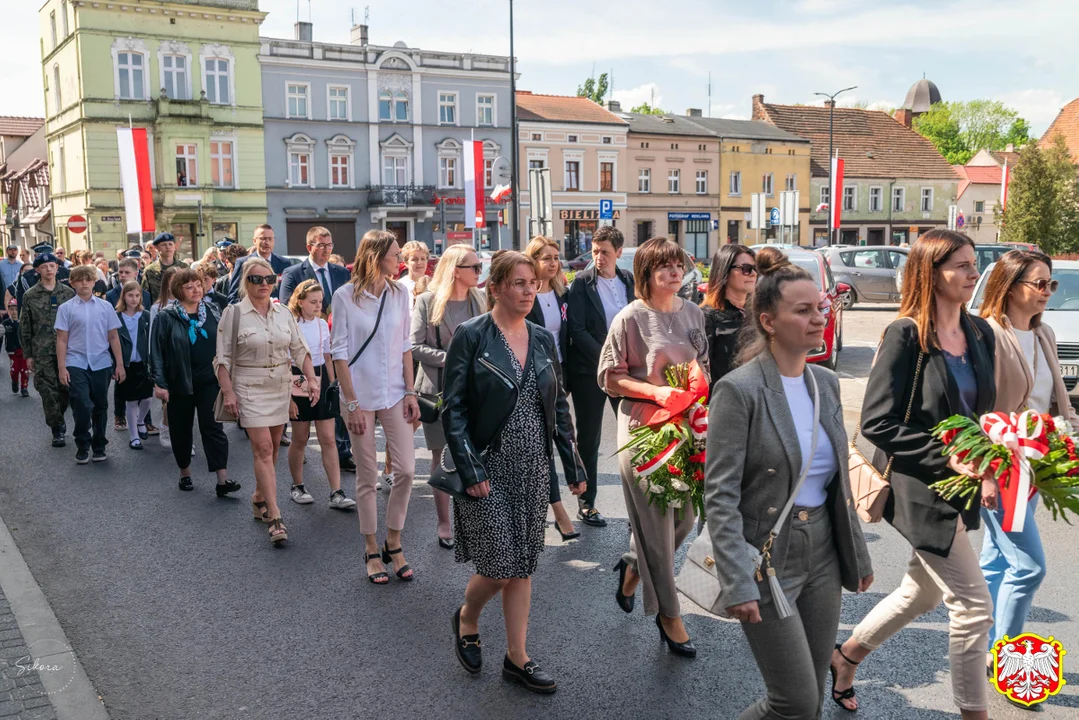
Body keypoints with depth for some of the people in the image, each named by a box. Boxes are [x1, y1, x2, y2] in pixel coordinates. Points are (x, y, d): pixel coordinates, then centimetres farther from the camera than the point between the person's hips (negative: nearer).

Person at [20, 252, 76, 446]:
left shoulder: (68, 292, 4)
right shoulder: (30, 296, 2)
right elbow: (24, 327, 4)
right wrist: (27, 355, 2)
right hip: (42, 352, -1)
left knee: (65, 389, 6)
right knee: (49, 392, -2)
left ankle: (57, 419, 30)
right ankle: (57, 430, 8)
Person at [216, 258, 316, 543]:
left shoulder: (284, 313, 6)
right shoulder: (233, 313, -5)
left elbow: (299, 349, 8)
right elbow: (224, 358, -6)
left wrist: (312, 378, -4)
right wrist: (228, 391, -12)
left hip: (281, 388, 5)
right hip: (250, 388, -5)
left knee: (271, 448, 11)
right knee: (263, 448, -11)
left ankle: (259, 498, 31)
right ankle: (274, 517, -12)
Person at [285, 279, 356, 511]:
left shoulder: (322, 324, 6)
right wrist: (288, 398, -12)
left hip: (321, 380, 4)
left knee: (328, 439, -1)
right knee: (300, 440, 8)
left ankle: (336, 493, -2)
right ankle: (297, 486, 27)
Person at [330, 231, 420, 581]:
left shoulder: (399, 293, 4)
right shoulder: (346, 296, -7)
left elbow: (405, 346, 9)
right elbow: (340, 353, -6)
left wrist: (411, 392, 3)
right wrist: (352, 404, -9)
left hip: (394, 394, 3)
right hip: (360, 396, -3)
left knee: (406, 469, -2)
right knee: (367, 476, 6)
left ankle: (393, 544, 17)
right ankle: (372, 551, 20)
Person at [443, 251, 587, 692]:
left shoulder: (542, 340, 8)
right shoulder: (471, 336, -9)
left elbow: (558, 406, 11)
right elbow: (454, 409, -11)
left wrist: (574, 465, 8)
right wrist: (470, 470, -17)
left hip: (533, 468, 5)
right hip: (489, 467, -5)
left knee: (523, 567, 10)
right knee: (500, 566, -3)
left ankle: (517, 658, 23)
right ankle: (466, 620, 29)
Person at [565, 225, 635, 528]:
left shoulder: (629, 280, 6)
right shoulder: (582, 282, -6)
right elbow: (576, 329, -11)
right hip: (589, 370, -3)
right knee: (589, 439, 6)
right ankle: (586, 503, 16)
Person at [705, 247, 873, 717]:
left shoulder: (826, 383, 6)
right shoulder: (739, 390, -16)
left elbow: (839, 482, 14)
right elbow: (720, 497, -18)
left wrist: (857, 555, 15)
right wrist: (737, 585, -22)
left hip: (822, 554, 7)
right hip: (766, 557, -7)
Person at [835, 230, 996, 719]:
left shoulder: (980, 333, 4)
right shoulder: (906, 335, -16)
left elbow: (984, 411, 14)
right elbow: (876, 422, -18)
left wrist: (987, 472, 0)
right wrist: (946, 457, -24)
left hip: (959, 488, 8)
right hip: (917, 489, -8)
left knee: (922, 592, 21)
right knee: (974, 604, -2)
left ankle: (845, 657, 41)